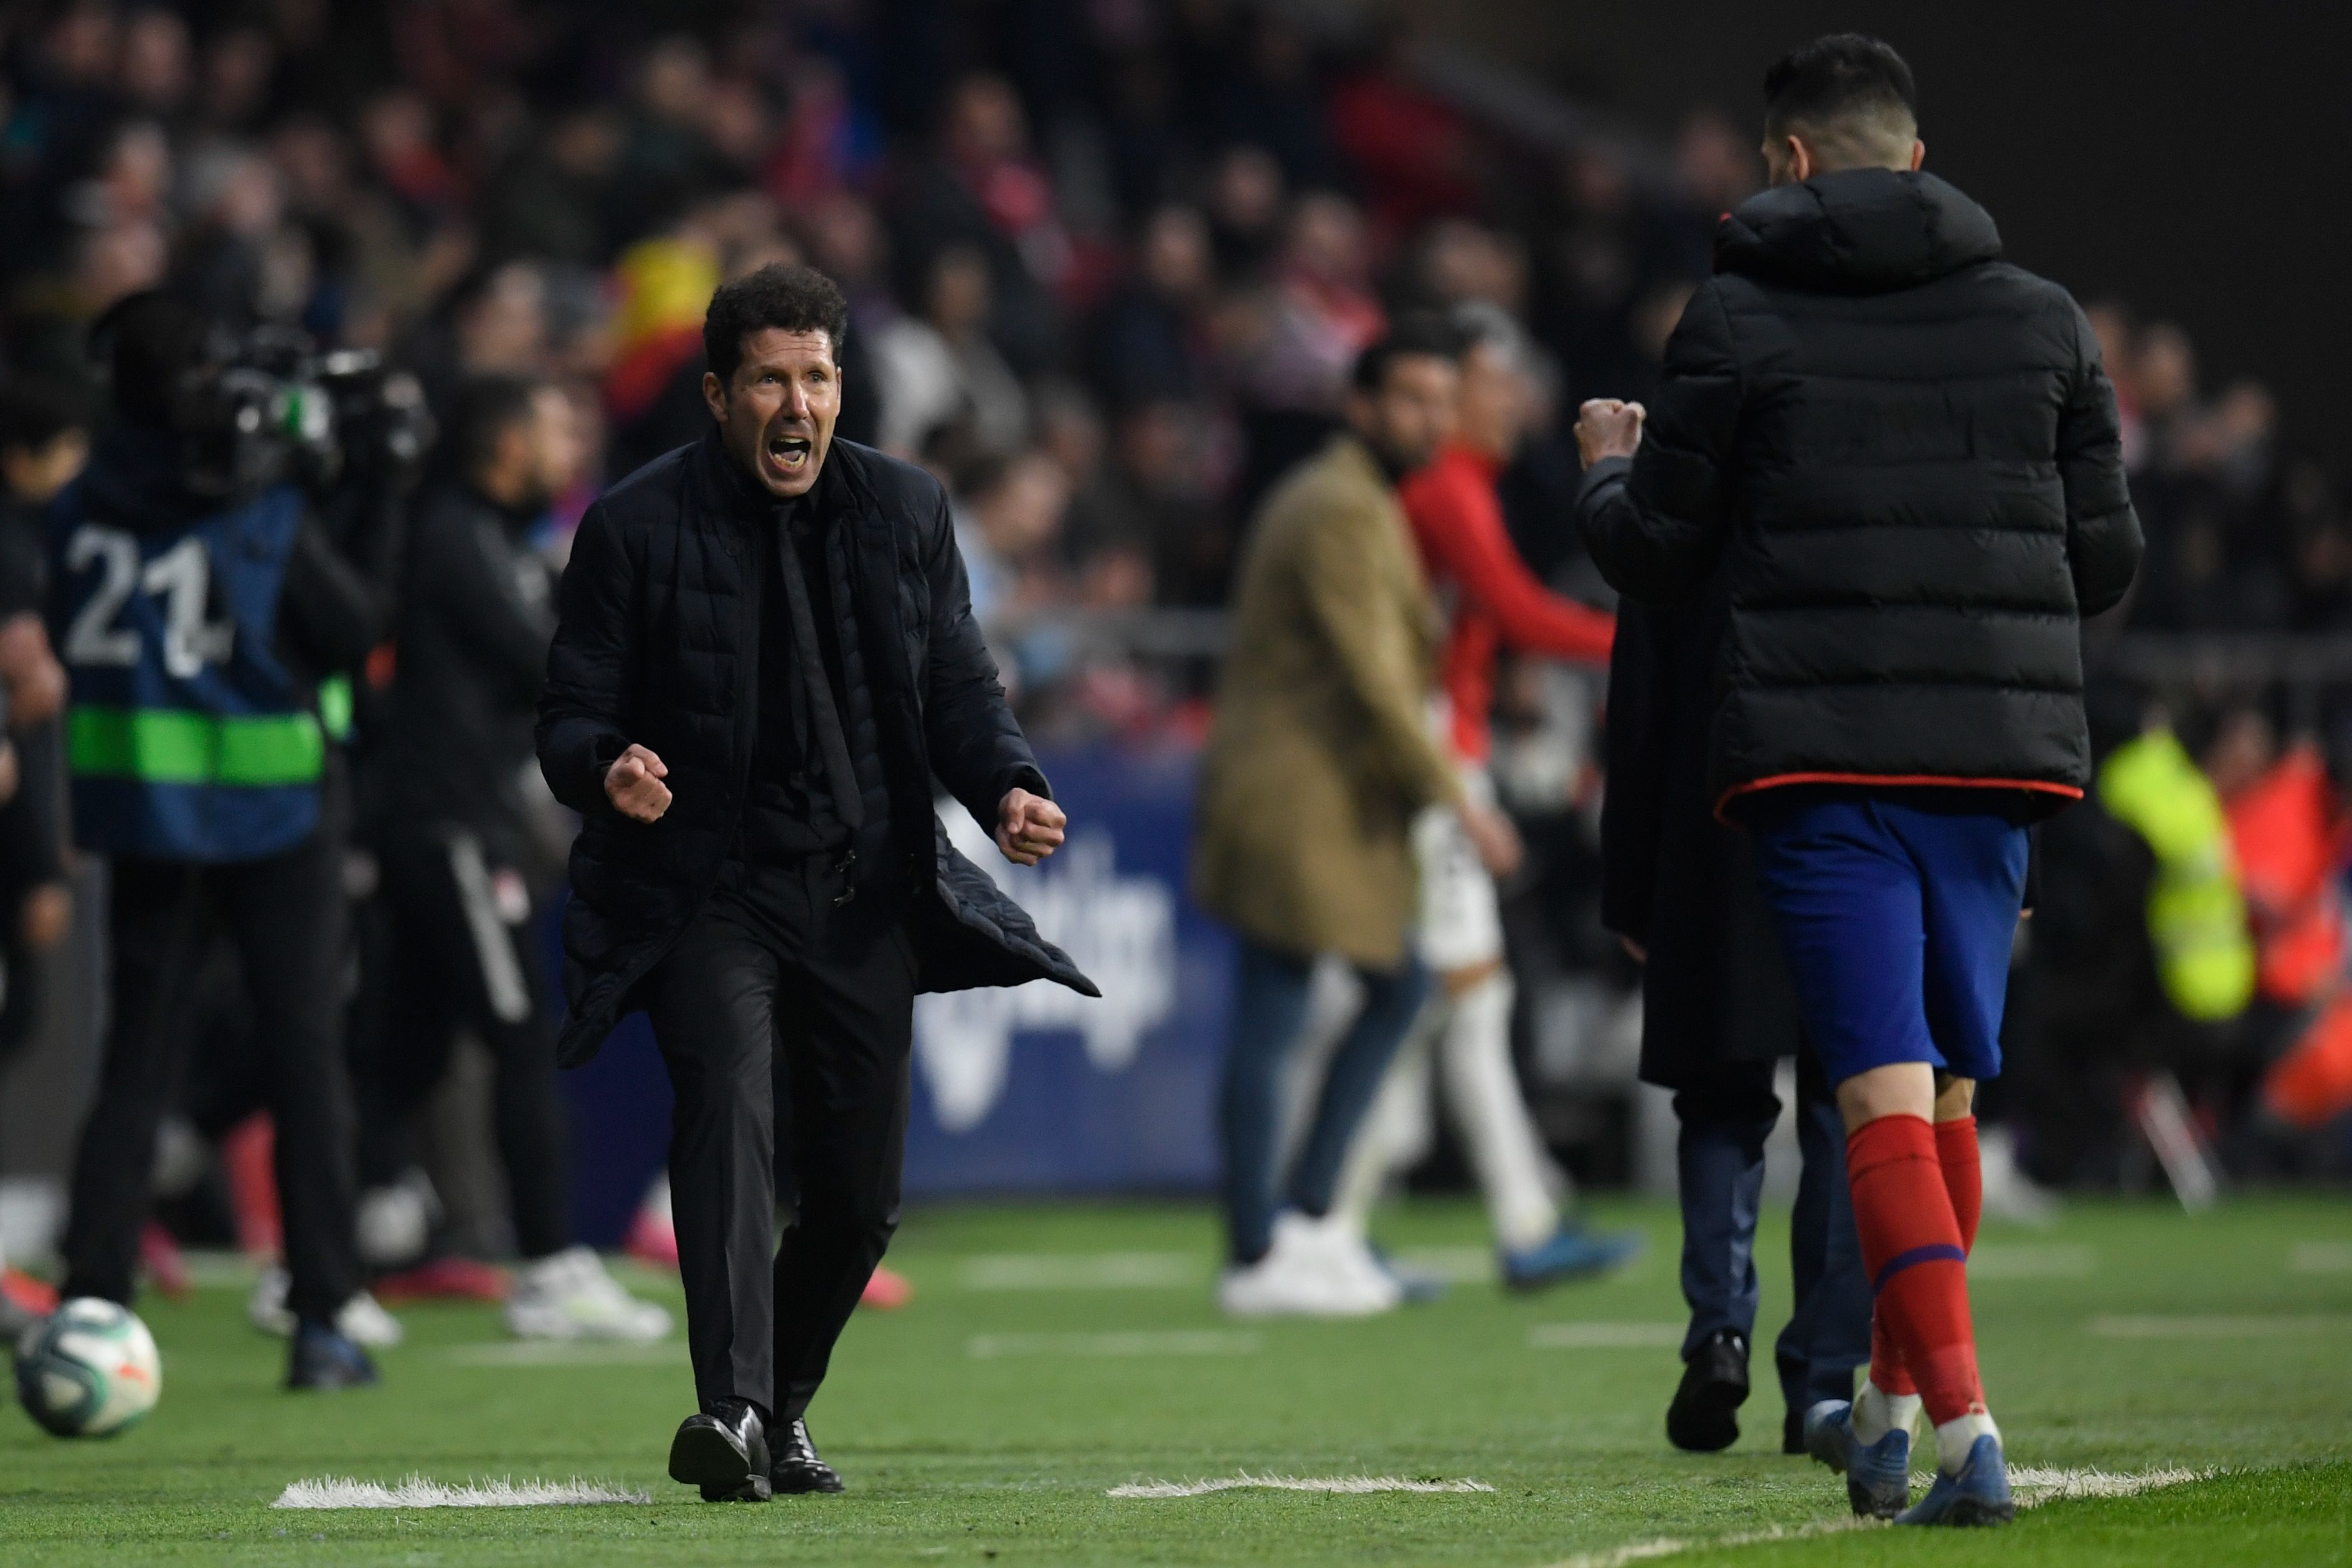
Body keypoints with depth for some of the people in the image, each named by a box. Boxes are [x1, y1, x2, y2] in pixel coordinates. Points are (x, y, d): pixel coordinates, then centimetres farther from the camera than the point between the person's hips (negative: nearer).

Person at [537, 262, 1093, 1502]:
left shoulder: (904, 512, 8)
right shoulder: (636, 528, -3)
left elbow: (958, 687, 12)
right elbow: (572, 716, -2)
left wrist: (1006, 784, -9)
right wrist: (606, 769, -26)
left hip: (866, 898, 4)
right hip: (704, 890, -4)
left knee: (859, 1188, 6)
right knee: (726, 1092, -28)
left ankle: (783, 1411, 31)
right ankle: (728, 1410, -39)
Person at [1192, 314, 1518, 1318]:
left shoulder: (1358, 501, 18)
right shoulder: (1341, 512, -16)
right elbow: (1371, 679, -21)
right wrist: (1454, 800, -18)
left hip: (1328, 803, 11)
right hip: (1295, 801, -11)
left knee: (1397, 990, 16)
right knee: (1270, 1026, -7)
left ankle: (1306, 1212, 18)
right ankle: (1257, 1258, -4)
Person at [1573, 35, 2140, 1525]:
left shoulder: (1739, 317, 0)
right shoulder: (2043, 320, 8)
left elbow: (1656, 550, 4)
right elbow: (2107, 561, 11)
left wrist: (1610, 463, 26)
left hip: (1820, 745, -3)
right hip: (2000, 744, 3)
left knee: (1886, 1094, -7)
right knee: (1949, 1090, 16)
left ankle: (1966, 1430, -20)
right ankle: (1889, 1406, 26)